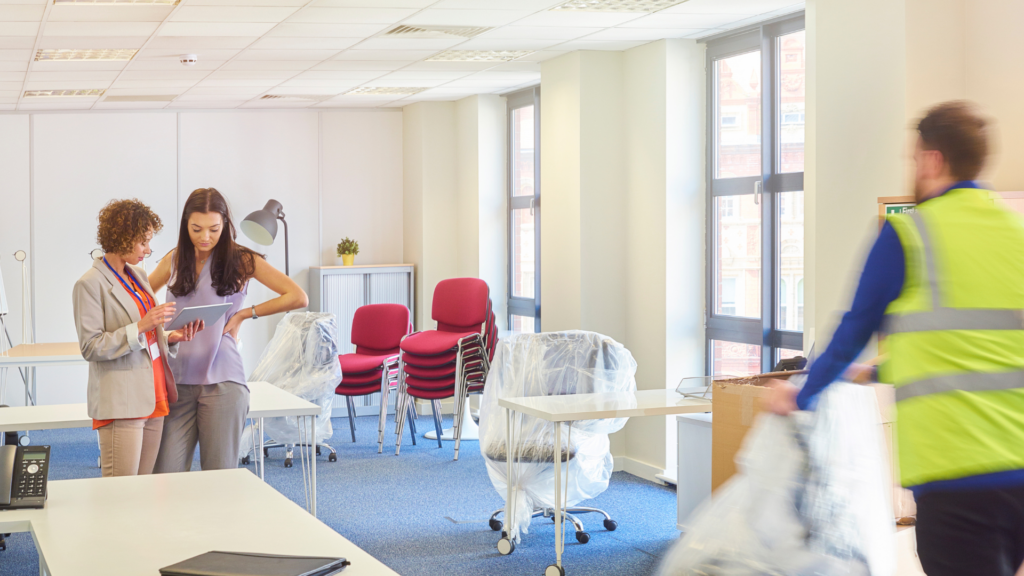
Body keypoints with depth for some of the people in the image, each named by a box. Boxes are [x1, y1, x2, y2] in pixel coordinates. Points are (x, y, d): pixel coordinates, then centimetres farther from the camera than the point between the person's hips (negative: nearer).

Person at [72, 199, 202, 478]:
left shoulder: (138, 276, 16)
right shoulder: (90, 284, -7)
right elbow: (91, 347, -13)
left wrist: (172, 337, 5)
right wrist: (141, 326, -20)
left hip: (152, 399, 7)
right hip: (120, 403, -7)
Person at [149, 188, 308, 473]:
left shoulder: (240, 259, 0)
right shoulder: (174, 261, 11)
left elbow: (298, 297, -6)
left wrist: (244, 314, -6)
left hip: (222, 381, -3)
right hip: (178, 379, 3)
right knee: (167, 473, -3)